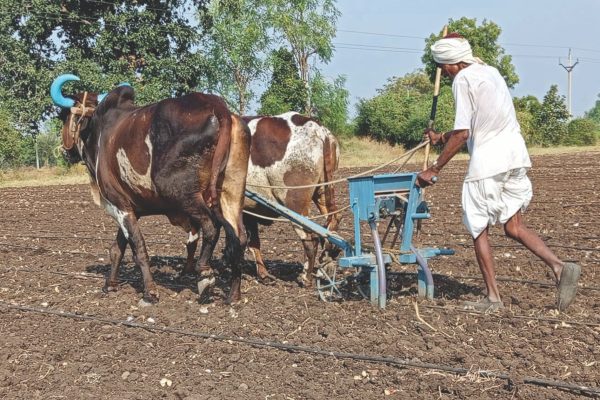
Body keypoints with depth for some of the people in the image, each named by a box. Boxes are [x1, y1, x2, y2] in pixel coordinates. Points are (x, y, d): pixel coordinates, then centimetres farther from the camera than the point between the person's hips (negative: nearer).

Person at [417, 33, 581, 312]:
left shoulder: (462, 80, -8)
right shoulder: (490, 71, 18)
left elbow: (462, 134, -13)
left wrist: (434, 169, -8)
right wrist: (441, 137, 31)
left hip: (488, 160, -8)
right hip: (515, 154, 8)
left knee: (478, 229, 6)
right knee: (514, 227, 10)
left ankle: (493, 297, 8)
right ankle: (559, 267, -10)